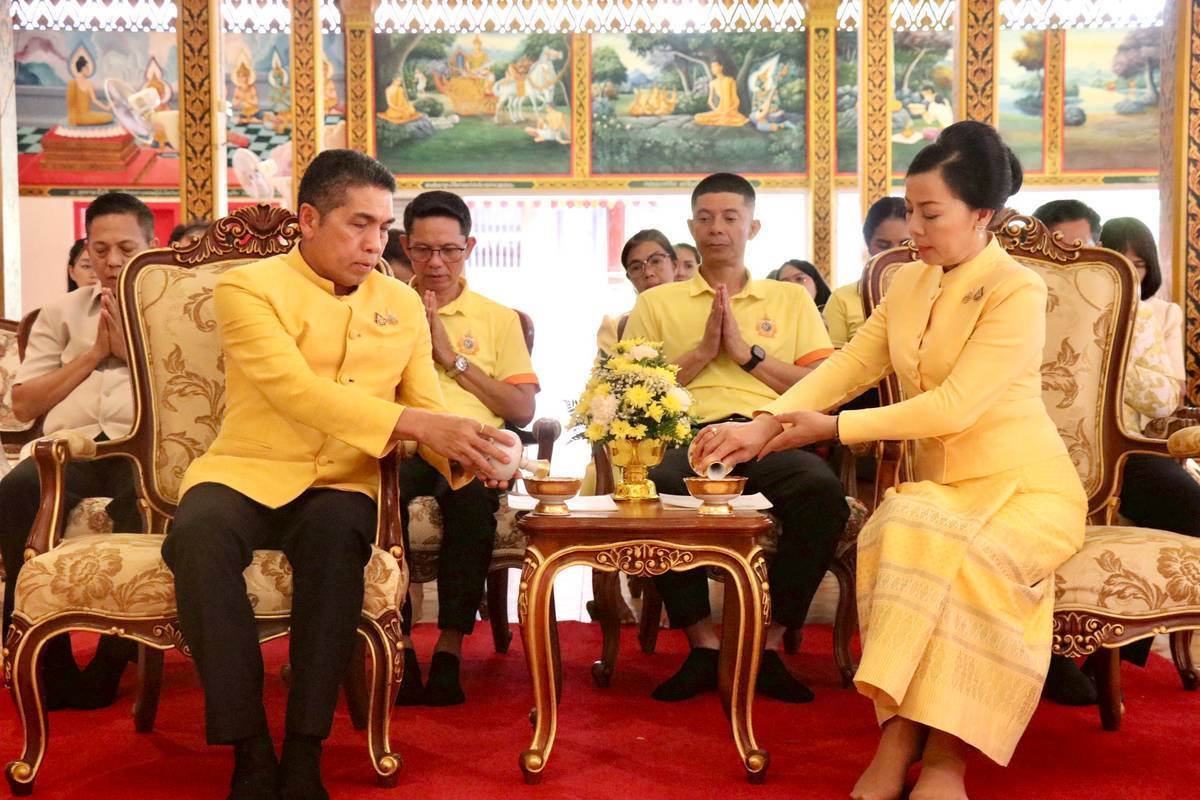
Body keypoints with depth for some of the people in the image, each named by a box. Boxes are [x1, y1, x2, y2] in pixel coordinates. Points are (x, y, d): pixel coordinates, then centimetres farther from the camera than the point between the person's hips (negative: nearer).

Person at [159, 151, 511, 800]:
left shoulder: (401, 304, 13)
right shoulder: (248, 288, -1)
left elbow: (427, 409, 12)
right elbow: (296, 390, -17)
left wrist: (463, 449, -13)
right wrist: (414, 424, -27)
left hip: (340, 485, 2)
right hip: (248, 474, -2)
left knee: (337, 533, -34)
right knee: (197, 533, -34)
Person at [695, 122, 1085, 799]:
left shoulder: (1017, 292, -12)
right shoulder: (910, 284, 9)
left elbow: (954, 406, -20)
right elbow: (848, 367, 8)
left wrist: (834, 428, -17)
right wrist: (764, 425, -6)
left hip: (1026, 487, -5)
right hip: (943, 486, 5)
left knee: (941, 542, -34)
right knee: (897, 531, -29)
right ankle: (902, 737, -26)